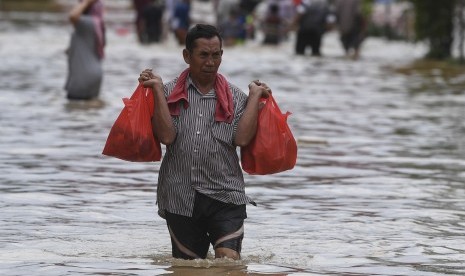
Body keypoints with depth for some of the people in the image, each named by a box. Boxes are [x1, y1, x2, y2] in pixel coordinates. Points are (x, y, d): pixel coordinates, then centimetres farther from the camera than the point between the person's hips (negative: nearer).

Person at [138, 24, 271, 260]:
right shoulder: (170, 93, 5)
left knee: (229, 260, -16)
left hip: (225, 196, -1)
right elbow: (166, 136, -10)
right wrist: (157, 89, -9)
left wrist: (255, 96, -4)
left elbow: (242, 138, -8)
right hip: (180, 197, 1)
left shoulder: (235, 97, 7)